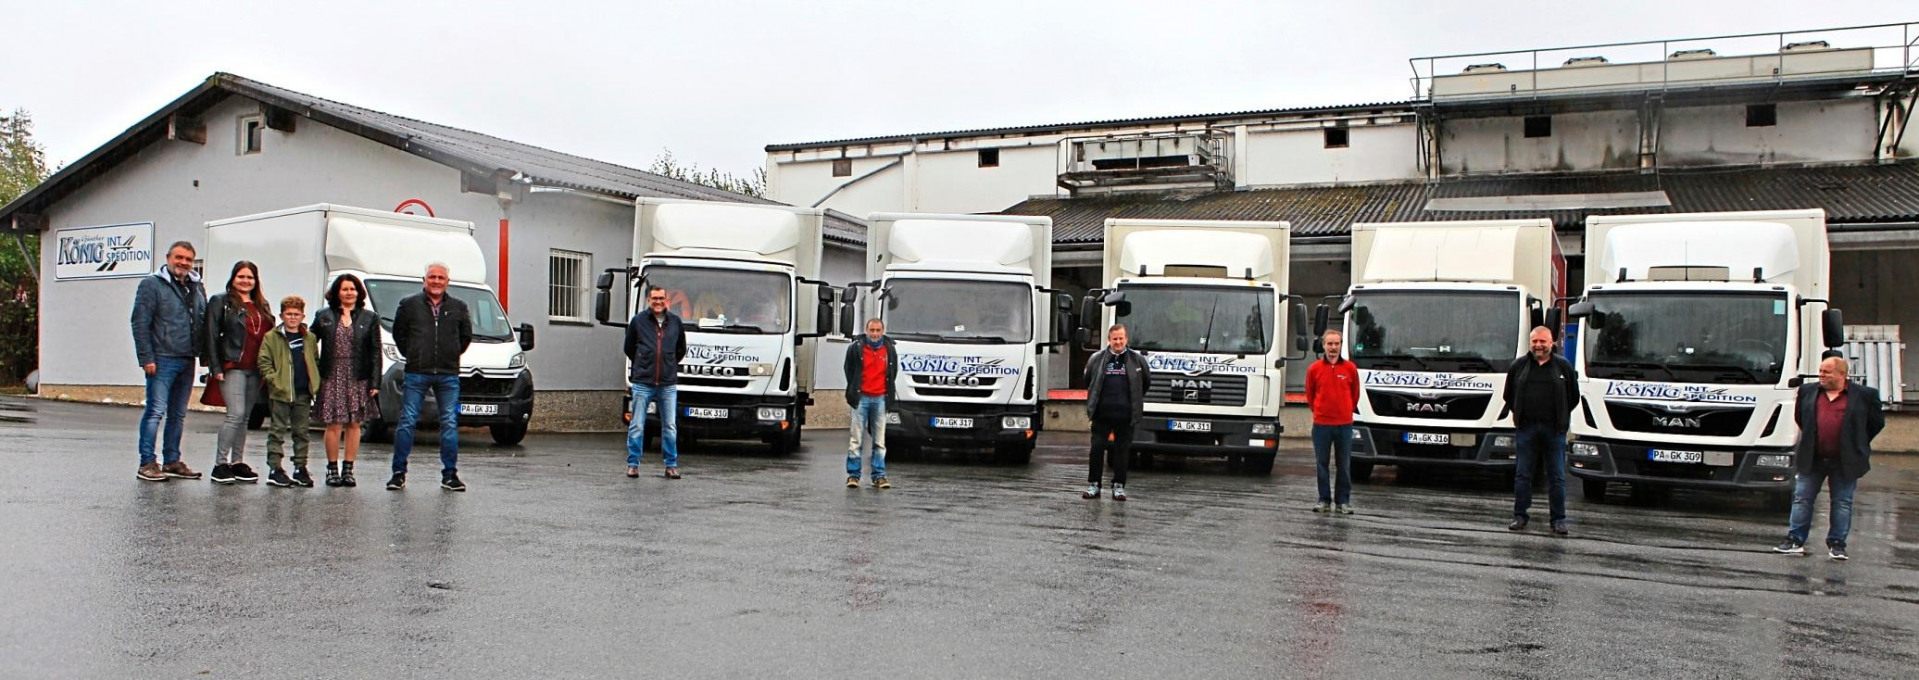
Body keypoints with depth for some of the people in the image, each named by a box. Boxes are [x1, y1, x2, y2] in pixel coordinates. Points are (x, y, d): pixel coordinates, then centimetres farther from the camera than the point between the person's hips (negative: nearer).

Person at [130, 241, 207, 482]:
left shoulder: (197, 288, 16)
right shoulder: (152, 285, -3)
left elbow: (204, 323, 19)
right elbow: (140, 324, -8)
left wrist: (204, 354, 8)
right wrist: (146, 358, -14)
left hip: (187, 361, 6)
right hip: (162, 360, -6)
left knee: (178, 414, 11)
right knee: (156, 411, -6)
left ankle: (172, 462, 18)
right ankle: (147, 463, -1)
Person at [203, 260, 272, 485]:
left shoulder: (262, 306, 18)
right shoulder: (220, 302, 2)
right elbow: (212, 337, -4)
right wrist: (216, 368, -12)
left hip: (255, 370, 6)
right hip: (233, 367, -6)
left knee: (245, 417, 9)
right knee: (236, 415, -14)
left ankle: (237, 463, 16)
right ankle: (220, 464, -8)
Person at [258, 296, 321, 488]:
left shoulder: (310, 339, 12)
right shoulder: (271, 337, 1)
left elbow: (316, 362, 17)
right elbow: (264, 363, -3)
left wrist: (315, 382, 3)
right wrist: (274, 381, -14)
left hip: (303, 394, 4)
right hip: (280, 393, -4)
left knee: (301, 432, 8)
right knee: (277, 431, 0)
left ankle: (300, 469, 14)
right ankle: (275, 469, 1)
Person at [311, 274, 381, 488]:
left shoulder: (369, 318, 6)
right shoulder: (324, 317, 7)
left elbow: (375, 352, 3)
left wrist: (375, 382, -4)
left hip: (359, 379, 0)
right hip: (332, 379, 0)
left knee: (354, 424, 4)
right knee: (334, 425, -2)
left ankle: (348, 470, 11)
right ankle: (332, 469, 8)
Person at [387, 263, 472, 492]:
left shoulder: (458, 308, 9)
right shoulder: (409, 304, 4)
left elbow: (466, 335, 20)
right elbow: (398, 333, 13)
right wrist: (411, 355, 9)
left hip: (448, 375, 1)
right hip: (416, 374, -1)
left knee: (450, 424, 1)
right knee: (407, 422, -2)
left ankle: (449, 474, 8)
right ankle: (399, 472, 5)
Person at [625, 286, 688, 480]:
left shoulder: (675, 322, 7)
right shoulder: (638, 321, 1)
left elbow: (681, 349, 21)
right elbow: (629, 348, 13)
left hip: (668, 383, 2)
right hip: (642, 383, -2)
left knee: (670, 427, 4)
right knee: (636, 426, 1)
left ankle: (671, 465, 12)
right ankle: (633, 464, 11)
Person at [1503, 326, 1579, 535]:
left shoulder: (1563, 366, 5)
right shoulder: (1519, 365, 8)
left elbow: (1574, 396, 12)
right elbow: (1509, 394, 18)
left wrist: (1560, 416, 10)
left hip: (1554, 429, -1)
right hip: (1525, 428, 1)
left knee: (1556, 476, 2)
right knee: (1522, 474, 4)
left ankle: (1559, 520, 8)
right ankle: (1520, 516, 11)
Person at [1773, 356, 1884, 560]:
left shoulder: (1865, 395, -2)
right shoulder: (1807, 392, 6)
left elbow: (1877, 422, 6)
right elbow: (1799, 418, 19)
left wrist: (1857, 444, 6)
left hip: (1845, 461, -2)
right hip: (1812, 459, 2)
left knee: (1842, 503, 6)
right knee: (1802, 499, 2)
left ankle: (1837, 544, 14)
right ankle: (1795, 541, 7)